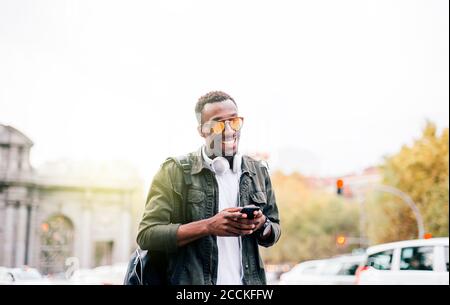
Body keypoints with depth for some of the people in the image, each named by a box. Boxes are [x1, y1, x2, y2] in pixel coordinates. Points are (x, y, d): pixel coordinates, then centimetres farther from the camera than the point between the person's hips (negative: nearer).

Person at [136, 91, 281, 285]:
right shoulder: (175, 171, -6)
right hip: (191, 280, -3)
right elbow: (146, 235, -13)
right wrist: (208, 226, -21)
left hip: (248, 281, 4)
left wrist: (262, 225, -8)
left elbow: (274, 232, 14)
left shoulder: (258, 171, 6)